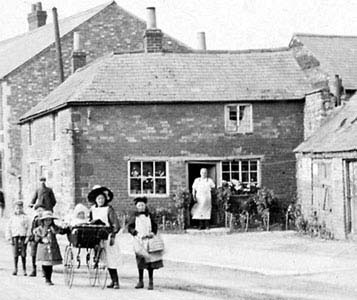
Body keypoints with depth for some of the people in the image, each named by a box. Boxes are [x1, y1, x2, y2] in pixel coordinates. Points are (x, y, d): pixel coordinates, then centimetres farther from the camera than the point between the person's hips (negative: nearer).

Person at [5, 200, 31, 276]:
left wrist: (27, 237, -6)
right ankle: (15, 269, 6)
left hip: (23, 237, -1)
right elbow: (8, 229, 12)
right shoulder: (12, 218, 10)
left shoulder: (25, 218, 5)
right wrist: (9, 238, 4)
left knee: (23, 254, -2)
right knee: (15, 254, -4)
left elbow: (29, 228, 2)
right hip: (15, 237, 1)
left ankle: (24, 270, 4)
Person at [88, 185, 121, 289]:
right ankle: (113, 280, 8)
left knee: (110, 259, -9)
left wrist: (113, 236, -17)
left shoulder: (109, 209, -6)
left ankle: (116, 281, -8)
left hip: (108, 236, -5)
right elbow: (90, 221, 20)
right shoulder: (93, 209, 10)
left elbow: (116, 224, -10)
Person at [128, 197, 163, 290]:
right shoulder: (134, 217, 7)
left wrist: (153, 233, -5)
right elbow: (130, 227, 5)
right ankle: (141, 281, 12)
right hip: (139, 241, 0)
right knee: (140, 261, 1)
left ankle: (151, 282, 2)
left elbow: (155, 226, 14)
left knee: (150, 261, -4)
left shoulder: (149, 216, 8)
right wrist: (136, 233, -10)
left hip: (149, 241, 0)